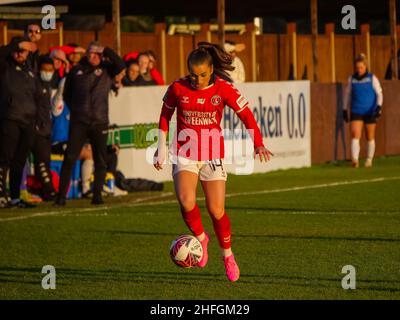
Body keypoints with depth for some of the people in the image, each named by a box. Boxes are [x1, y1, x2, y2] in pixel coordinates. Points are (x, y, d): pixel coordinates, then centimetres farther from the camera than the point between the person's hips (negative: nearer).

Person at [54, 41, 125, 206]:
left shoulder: (107, 69, 7)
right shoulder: (77, 70, 7)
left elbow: (121, 65, -13)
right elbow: (67, 93, 15)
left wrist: (106, 50, -9)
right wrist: (74, 109, 6)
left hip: (100, 122, 1)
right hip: (78, 122, -1)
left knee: (100, 161, 3)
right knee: (70, 158, -7)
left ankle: (97, 195, 11)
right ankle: (61, 195, -6)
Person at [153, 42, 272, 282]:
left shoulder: (224, 89, -9)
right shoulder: (178, 88, -7)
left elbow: (246, 115, -1)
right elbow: (166, 115, 10)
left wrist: (258, 144, -13)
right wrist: (162, 148, 10)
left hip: (212, 155, 0)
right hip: (185, 155, 0)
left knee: (217, 210, -3)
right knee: (186, 201, -24)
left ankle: (227, 254, 22)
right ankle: (201, 238, 6)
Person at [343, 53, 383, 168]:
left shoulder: (372, 78, -3)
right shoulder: (351, 79, 4)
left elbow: (379, 93, -1)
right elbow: (347, 94, 13)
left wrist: (379, 107, -16)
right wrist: (345, 110, 12)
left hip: (370, 112, -1)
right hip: (356, 112, 1)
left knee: (370, 137, 8)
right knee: (355, 134, -17)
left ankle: (369, 160, 24)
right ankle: (355, 159, -28)